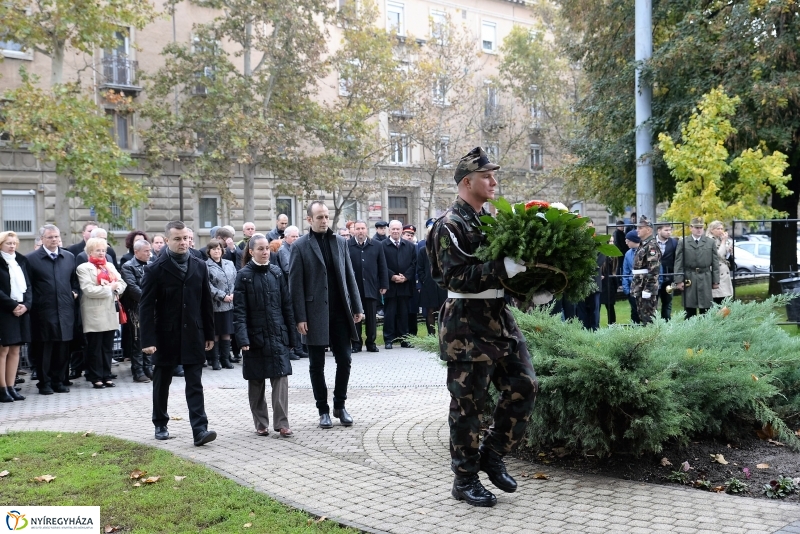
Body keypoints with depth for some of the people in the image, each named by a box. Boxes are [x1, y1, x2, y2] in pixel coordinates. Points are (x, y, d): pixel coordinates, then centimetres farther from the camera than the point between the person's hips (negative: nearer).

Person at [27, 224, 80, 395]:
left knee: (63, 349, 7)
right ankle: (44, 383, 13)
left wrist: (75, 293, 4)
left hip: (65, 311, 4)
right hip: (43, 312, -4)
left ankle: (59, 381, 18)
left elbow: (75, 280, 20)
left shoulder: (69, 257, 11)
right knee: (43, 349, 3)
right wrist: (32, 303, -7)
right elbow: (28, 286, -1)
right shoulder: (32, 258, -2)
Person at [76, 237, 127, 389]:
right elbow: (88, 290, -15)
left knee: (108, 347, 9)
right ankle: (96, 378, 8)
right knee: (95, 348, 2)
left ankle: (106, 376, 16)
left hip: (110, 313, 6)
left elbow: (122, 283, 11)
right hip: (95, 315, -6)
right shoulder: (84, 268, -4)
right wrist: (109, 288, -12)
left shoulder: (110, 266, 16)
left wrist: (116, 288, -10)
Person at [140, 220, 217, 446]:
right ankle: (160, 424, 29)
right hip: (165, 335, -1)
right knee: (161, 383, 13)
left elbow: (206, 302, 8)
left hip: (193, 335, 2)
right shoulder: (155, 269, -6)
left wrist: (209, 334, 8)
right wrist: (148, 340, -13)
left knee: (195, 384, -2)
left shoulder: (199, 267, 4)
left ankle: (200, 430, -5)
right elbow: (146, 306, -8)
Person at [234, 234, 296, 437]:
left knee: (280, 378, -4)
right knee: (256, 382, 7)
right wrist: (242, 338, -15)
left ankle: (282, 423, 0)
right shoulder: (244, 275, -3)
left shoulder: (277, 272, 5)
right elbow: (239, 310, -6)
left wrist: (291, 333, 4)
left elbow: (287, 304, 7)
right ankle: (261, 424, 18)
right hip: (255, 336, -2)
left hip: (277, 335, 2)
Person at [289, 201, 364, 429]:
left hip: (340, 311, 3)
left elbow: (349, 275, 11)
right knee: (317, 365, 6)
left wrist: (357, 307, 6)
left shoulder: (340, 242, 9)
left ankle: (340, 405, 22)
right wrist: (300, 318, -10)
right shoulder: (300, 246, -3)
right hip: (315, 313, -3)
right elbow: (296, 284, -6)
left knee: (344, 360, 5)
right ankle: (323, 410, 18)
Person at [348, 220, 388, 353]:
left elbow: (382, 267, 7)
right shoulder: (347, 246, -1)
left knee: (371, 317, 7)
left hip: (371, 288, 2)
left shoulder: (376, 245, 7)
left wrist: (384, 285, 3)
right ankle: (356, 344, 13)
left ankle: (371, 342, 17)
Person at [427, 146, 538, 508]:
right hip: (468, 325, -8)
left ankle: (492, 455, 23)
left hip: (501, 318, 8)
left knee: (524, 387, 6)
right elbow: (457, 277, -22)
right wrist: (505, 269, -29)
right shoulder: (450, 226, -11)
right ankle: (465, 479, 16)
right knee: (468, 403, 1)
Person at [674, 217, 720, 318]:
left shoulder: (711, 242, 8)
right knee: (689, 311, 3)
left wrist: (716, 281, 2)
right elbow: (678, 263, 1)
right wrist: (678, 280, -7)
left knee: (705, 310, 2)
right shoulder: (683, 243, 4)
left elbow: (715, 263, 7)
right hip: (688, 279, -1)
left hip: (705, 280, 1)